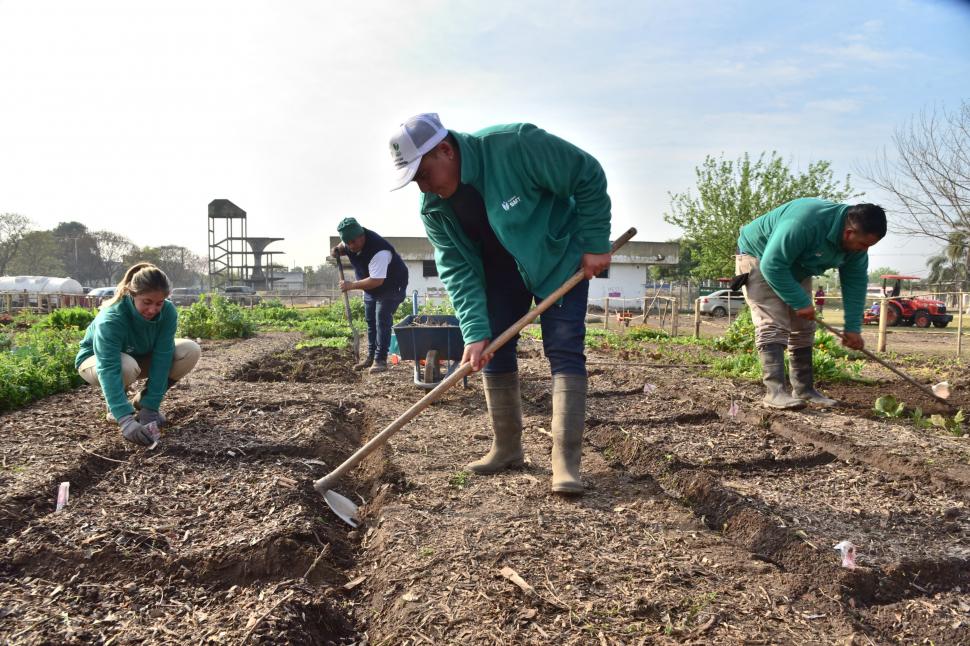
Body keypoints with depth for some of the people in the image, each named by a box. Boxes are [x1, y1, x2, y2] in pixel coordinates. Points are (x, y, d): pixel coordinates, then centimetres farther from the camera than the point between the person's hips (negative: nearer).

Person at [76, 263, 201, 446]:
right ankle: (114, 406, -5)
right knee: (127, 366, -40)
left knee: (191, 351, -20)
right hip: (96, 359, -4)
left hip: (140, 357, 4)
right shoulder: (110, 318, -37)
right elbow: (109, 369, -45)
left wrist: (151, 407, -32)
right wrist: (126, 420, -56)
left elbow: (161, 359, -27)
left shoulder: (168, 312, -26)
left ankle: (143, 401, 0)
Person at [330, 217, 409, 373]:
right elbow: (343, 247, 12)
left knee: (382, 321, -14)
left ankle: (380, 360, -11)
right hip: (371, 287, 9)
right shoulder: (350, 241, -14)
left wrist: (351, 285, -35)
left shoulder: (378, 251, -39)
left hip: (391, 286, -8)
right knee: (370, 321, 11)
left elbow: (377, 280, -42)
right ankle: (371, 356, 21)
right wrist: (337, 250, -13)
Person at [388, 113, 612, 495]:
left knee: (565, 351, -12)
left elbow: (588, 176, -23)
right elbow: (459, 271, -16)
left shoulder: (516, 145, -33)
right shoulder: (433, 209, -16)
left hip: (559, 259, -5)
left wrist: (595, 245, -20)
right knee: (493, 351, 3)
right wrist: (474, 331, -28)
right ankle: (506, 448, 16)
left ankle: (566, 461, -12)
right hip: (500, 272, 5)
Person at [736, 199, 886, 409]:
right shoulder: (804, 223, -39)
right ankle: (774, 391, -24)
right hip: (759, 258, -8)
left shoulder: (855, 244, -13)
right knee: (773, 325, -20)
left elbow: (855, 284, -6)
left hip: (795, 270, 8)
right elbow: (772, 266, -36)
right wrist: (800, 302, -30)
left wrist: (853, 328, -11)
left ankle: (804, 389, 9)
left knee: (803, 328, 4)